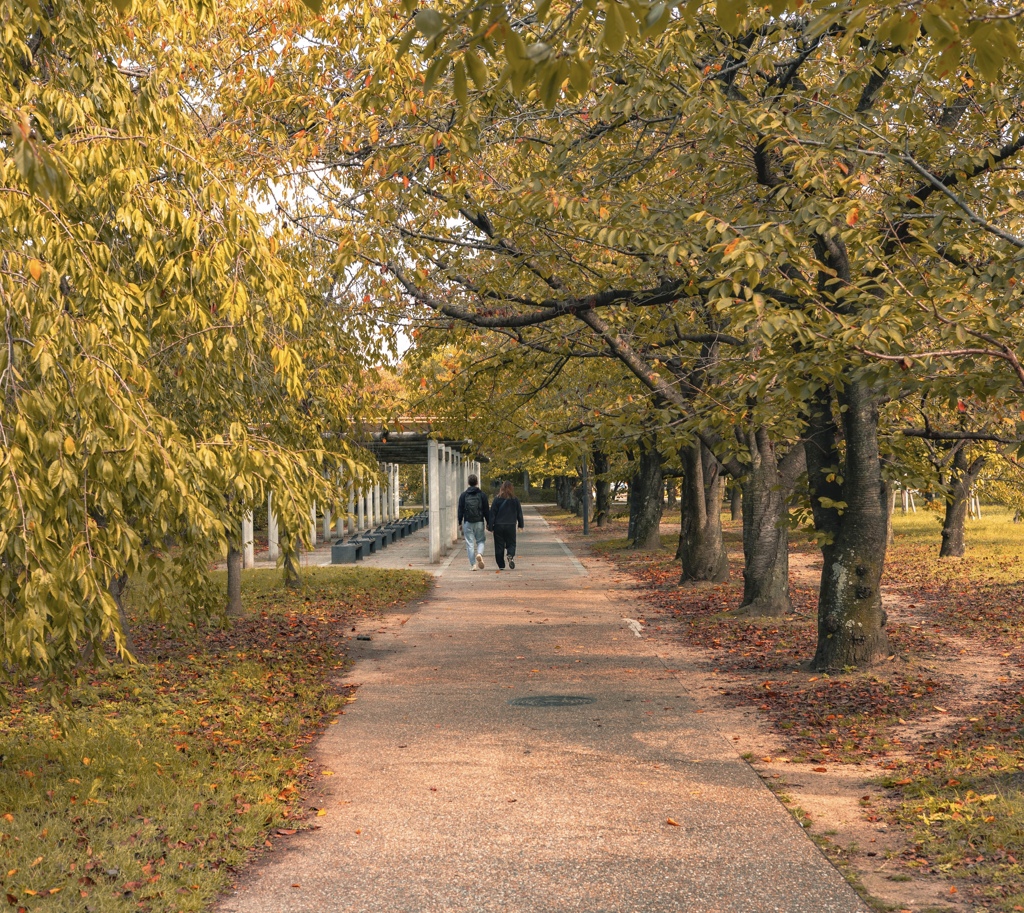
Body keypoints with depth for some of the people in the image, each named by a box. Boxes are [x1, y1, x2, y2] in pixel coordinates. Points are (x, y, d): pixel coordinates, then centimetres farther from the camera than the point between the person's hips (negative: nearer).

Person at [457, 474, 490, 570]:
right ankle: (479, 554, -15)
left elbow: (460, 510, 4)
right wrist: (488, 523, 9)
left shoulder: (463, 495, 2)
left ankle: (473, 564, -2)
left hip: (467, 522, 0)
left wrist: (460, 523, 10)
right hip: (479, 522, 0)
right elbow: (486, 510, 2)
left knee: (470, 543, 2)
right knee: (481, 540, 14)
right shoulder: (482, 495, 1)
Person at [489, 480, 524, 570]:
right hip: (511, 526, 1)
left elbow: (492, 513, -4)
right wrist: (520, 524, 20)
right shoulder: (515, 499, 0)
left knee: (499, 546, 7)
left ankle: (501, 565, 6)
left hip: (498, 526, -1)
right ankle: (511, 556, -20)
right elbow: (519, 513, 8)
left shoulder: (497, 499, -4)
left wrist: (490, 525, 1)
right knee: (511, 544, 10)